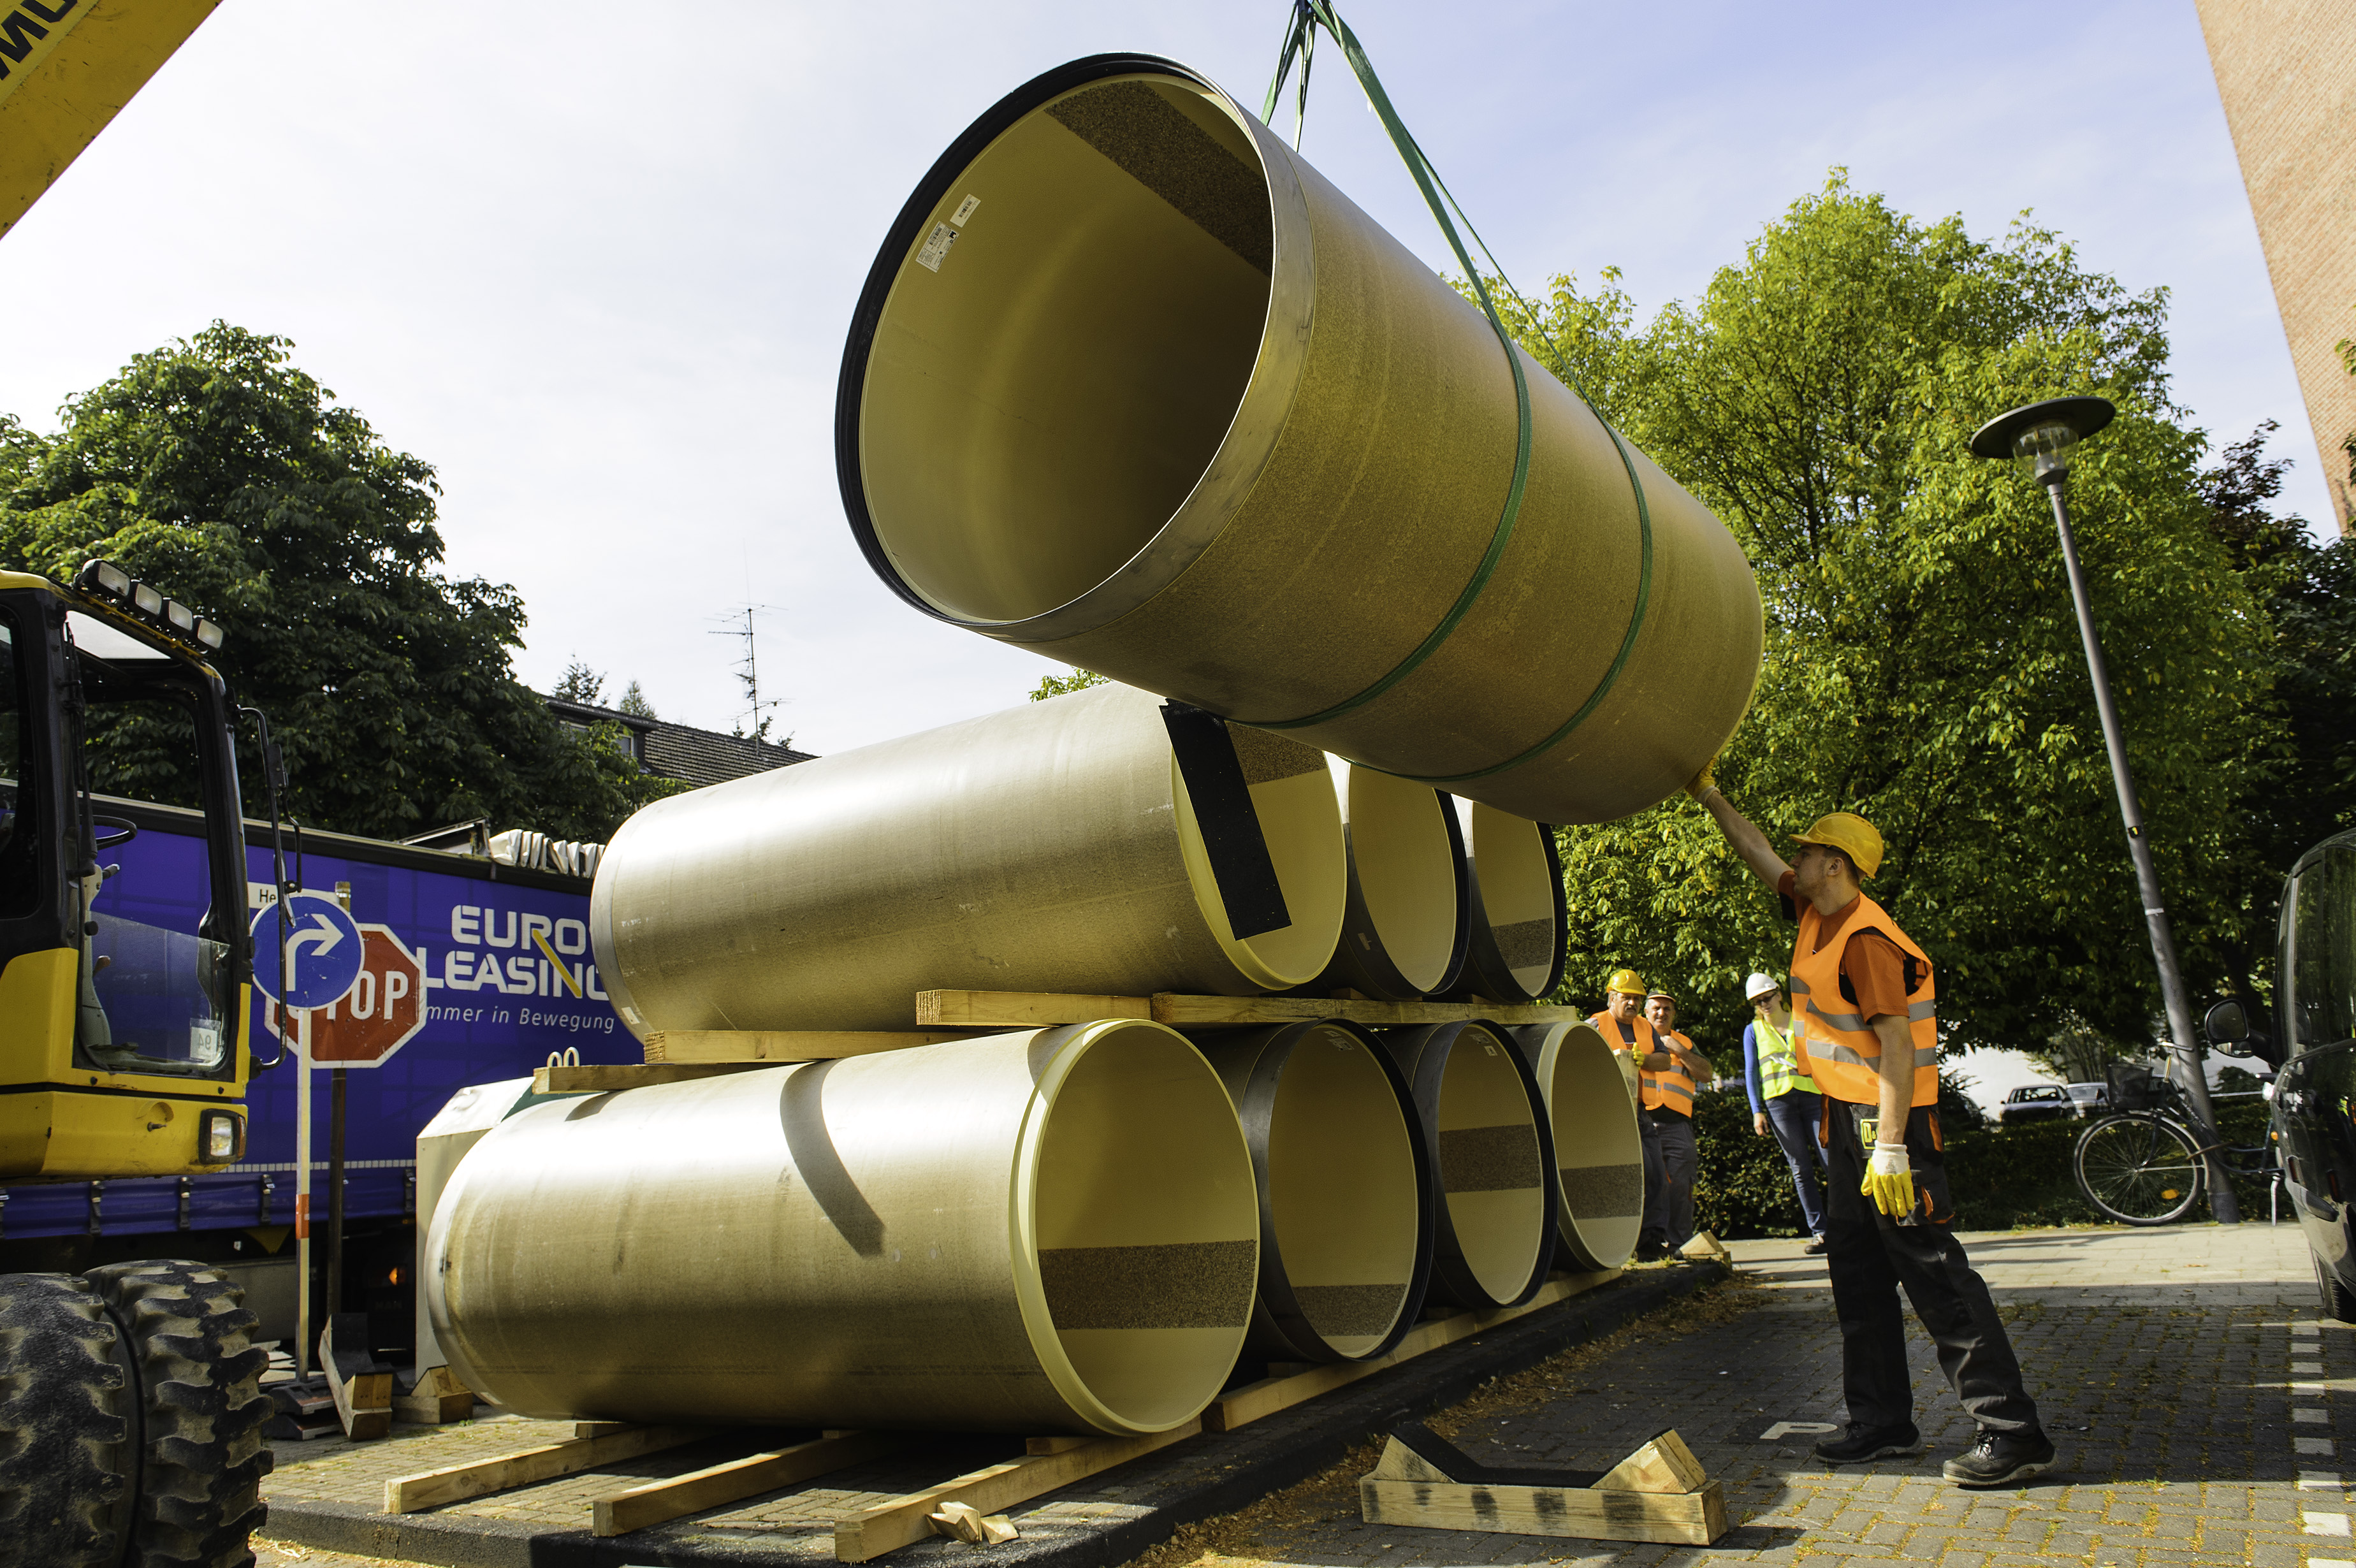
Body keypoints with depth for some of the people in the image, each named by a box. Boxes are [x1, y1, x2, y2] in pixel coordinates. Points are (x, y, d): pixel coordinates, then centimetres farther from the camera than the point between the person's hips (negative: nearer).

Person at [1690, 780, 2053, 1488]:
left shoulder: (1865, 939, -19)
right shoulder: (1817, 914, 8)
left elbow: (1897, 1046, -25)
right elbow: (1758, 853, 22)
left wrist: (1890, 1147, -28)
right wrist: (1709, 795, 23)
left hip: (1890, 1120, -10)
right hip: (1848, 1119, 10)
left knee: (1934, 1272, -8)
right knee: (1856, 1271, 13)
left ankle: (2012, 1432, -1)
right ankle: (1882, 1421, 22)